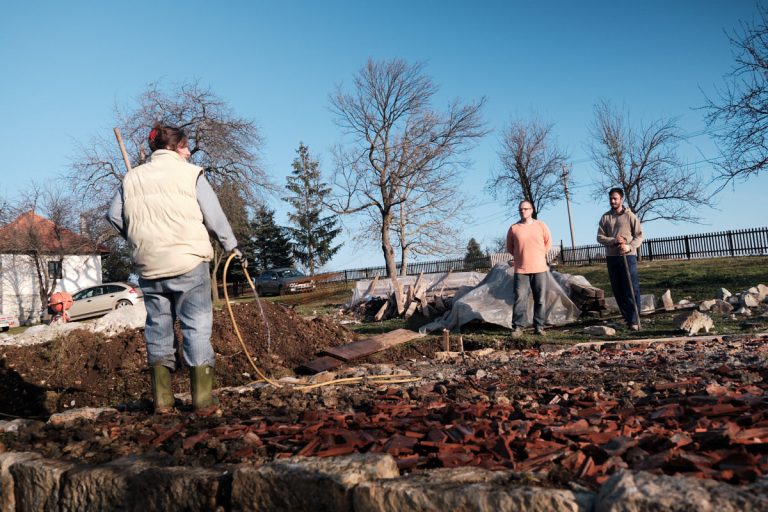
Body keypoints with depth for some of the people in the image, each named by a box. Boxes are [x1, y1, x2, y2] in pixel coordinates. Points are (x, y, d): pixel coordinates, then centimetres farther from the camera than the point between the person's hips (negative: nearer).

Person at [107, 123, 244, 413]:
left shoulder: (132, 177, 12)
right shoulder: (190, 173, -1)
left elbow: (114, 216, 12)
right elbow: (214, 216, -3)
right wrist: (231, 246, 10)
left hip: (149, 268, 5)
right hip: (188, 263, -4)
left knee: (158, 326, 11)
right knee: (197, 326, 0)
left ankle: (162, 400, 12)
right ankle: (202, 398, 0)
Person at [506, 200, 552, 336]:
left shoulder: (541, 226, 4)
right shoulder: (514, 228, 3)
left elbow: (548, 243, 15)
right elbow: (510, 248, 14)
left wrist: (539, 255, 11)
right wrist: (521, 256, 10)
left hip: (540, 269, 1)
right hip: (521, 270, -1)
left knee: (540, 299, 4)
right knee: (520, 299, -5)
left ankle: (539, 326, 12)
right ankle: (517, 327, -1)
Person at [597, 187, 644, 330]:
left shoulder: (630, 216, 1)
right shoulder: (605, 217, 9)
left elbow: (639, 236, -1)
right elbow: (600, 237, 4)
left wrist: (629, 247, -18)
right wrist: (614, 241, -14)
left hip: (628, 256, -3)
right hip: (611, 257, 4)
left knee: (632, 289, -7)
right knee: (617, 290, 6)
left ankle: (634, 320, -5)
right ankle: (627, 317, 16)